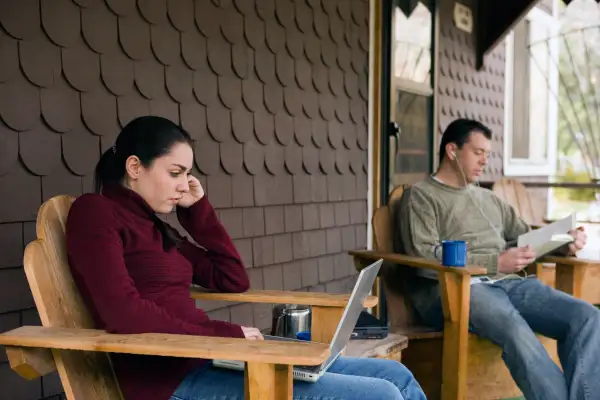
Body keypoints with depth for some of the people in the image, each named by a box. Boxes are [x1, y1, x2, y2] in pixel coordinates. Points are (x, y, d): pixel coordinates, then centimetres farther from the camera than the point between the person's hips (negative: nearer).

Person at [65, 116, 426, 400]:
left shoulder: (154, 224, 20)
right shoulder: (95, 213, -4)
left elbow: (233, 280, 18)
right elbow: (125, 314, -19)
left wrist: (197, 208, 13)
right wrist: (226, 334, -14)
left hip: (210, 359, 8)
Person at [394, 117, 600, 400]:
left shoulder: (487, 197, 28)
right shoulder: (420, 196, 5)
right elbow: (424, 259, -9)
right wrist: (496, 262, -14)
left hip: (508, 282, 7)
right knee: (514, 327, -38)